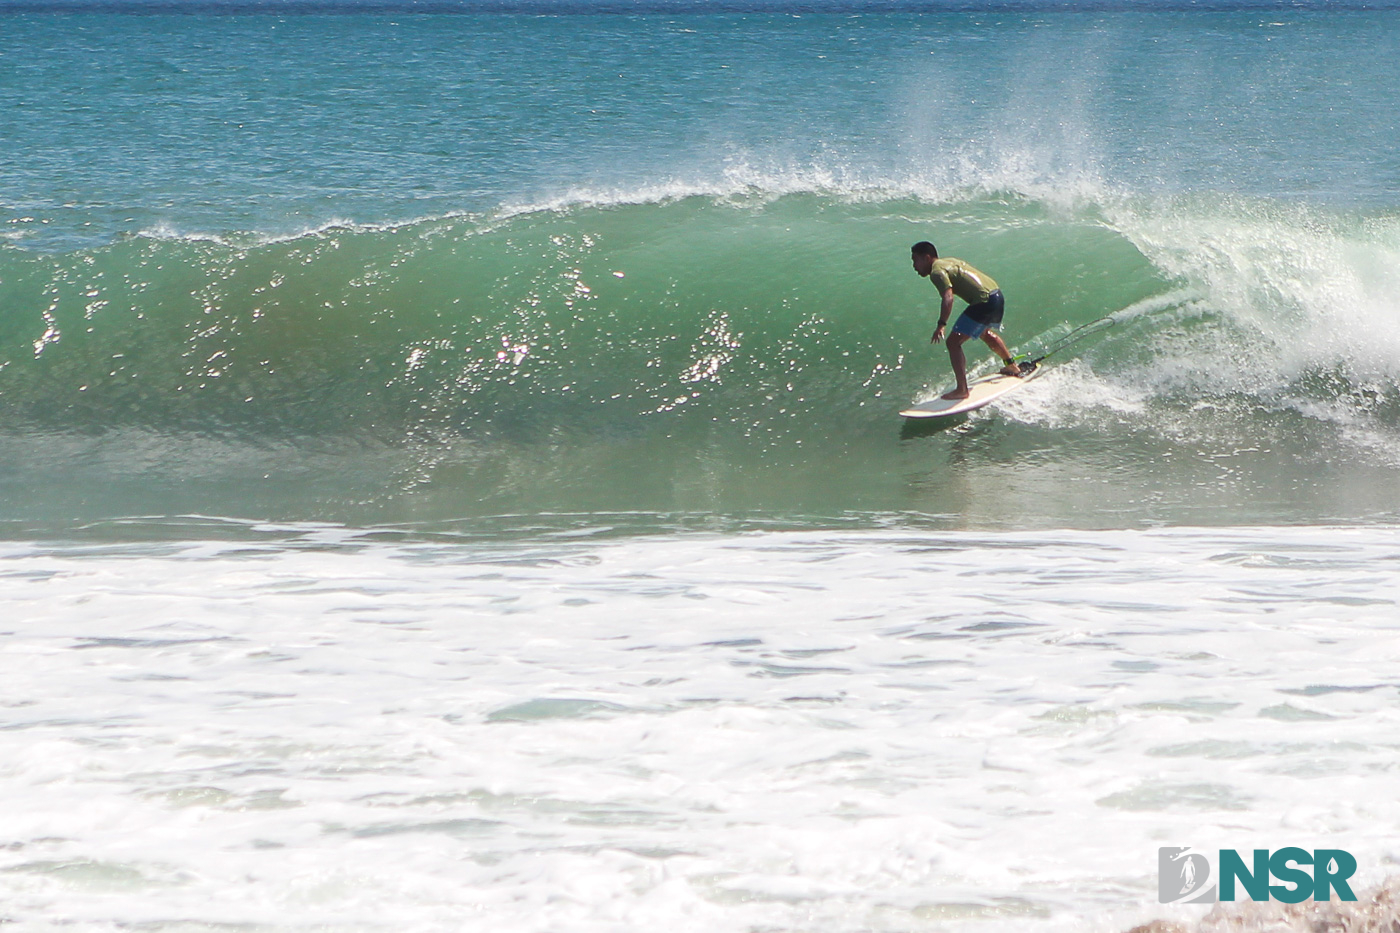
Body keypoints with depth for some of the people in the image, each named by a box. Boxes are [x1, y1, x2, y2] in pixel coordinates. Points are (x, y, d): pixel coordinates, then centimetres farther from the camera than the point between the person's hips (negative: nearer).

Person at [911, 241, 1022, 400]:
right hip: (997, 296, 10)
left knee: (954, 342, -10)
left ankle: (962, 390, -16)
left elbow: (948, 298, -26)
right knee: (985, 333, 38)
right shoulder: (950, 262, 19)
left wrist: (941, 325, -33)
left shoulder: (937, 272, -10)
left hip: (984, 301, -10)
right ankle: (1012, 366, 56)